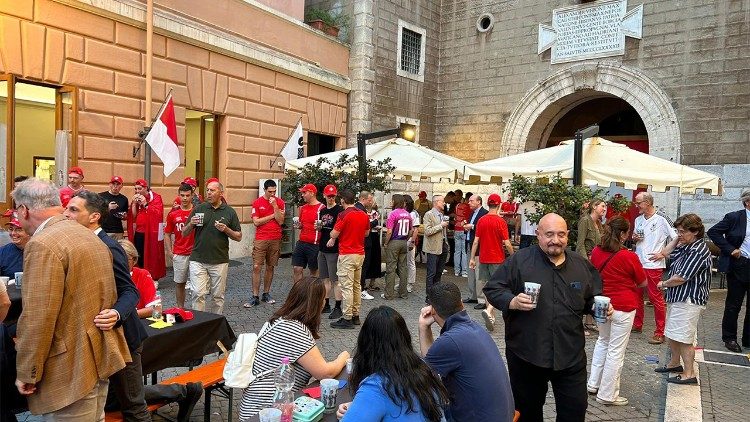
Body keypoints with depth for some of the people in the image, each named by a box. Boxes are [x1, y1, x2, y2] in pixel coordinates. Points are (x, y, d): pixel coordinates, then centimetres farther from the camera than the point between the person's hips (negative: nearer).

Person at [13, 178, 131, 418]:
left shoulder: (42, 245, -17)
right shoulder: (90, 236, 11)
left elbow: (37, 320, -20)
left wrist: (27, 373, -10)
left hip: (71, 367, -9)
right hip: (101, 357, 9)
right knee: (93, 417, 20)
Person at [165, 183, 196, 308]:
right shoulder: (173, 213, 4)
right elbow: (167, 234, 10)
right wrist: (170, 253, 4)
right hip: (179, 255, 2)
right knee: (179, 283, 10)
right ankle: (180, 309, 23)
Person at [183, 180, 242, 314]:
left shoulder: (230, 212, 3)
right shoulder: (198, 209, 4)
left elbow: (239, 237, 5)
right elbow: (184, 233, 8)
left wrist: (226, 230, -13)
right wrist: (191, 224, -12)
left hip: (220, 261, 0)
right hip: (198, 260, 0)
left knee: (218, 296, 9)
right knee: (198, 294, -5)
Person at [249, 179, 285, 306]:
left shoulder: (280, 202, 3)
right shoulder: (257, 203, 0)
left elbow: (280, 221, -5)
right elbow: (256, 222, -6)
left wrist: (275, 206, -14)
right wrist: (273, 215, -6)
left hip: (275, 240, 2)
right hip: (261, 240, -1)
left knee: (270, 267, 9)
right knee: (256, 267, -6)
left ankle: (266, 294, 21)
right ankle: (255, 297, 1)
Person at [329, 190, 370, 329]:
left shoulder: (344, 214, -14)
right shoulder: (363, 214, 7)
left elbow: (334, 234, -12)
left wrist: (332, 238, 10)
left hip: (347, 255, -7)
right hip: (360, 254, 8)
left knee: (347, 287, -4)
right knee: (356, 285, 15)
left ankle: (347, 319, -2)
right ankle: (355, 315, 22)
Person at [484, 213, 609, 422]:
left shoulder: (582, 265, 6)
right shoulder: (519, 260, -8)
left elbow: (591, 300, 18)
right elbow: (492, 289, -8)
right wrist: (513, 301, -25)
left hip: (570, 356, 3)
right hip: (526, 354, -2)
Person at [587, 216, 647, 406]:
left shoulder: (596, 252, -2)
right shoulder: (629, 257, -17)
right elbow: (643, 283, -2)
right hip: (623, 307, -6)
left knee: (602, 341, 23)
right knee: (616, 351, 4)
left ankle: (593, 384, 29)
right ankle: (607, 395, 14)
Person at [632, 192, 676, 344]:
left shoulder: (661, 219, -9)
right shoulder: (638, 220, 12)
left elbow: (675, 239, -9)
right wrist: (634, 238, 1)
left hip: (653, 265, -7)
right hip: (638, 262, 7)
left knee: (656, 298, -2)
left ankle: (660, 333, 6)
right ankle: (637, 325, 28)